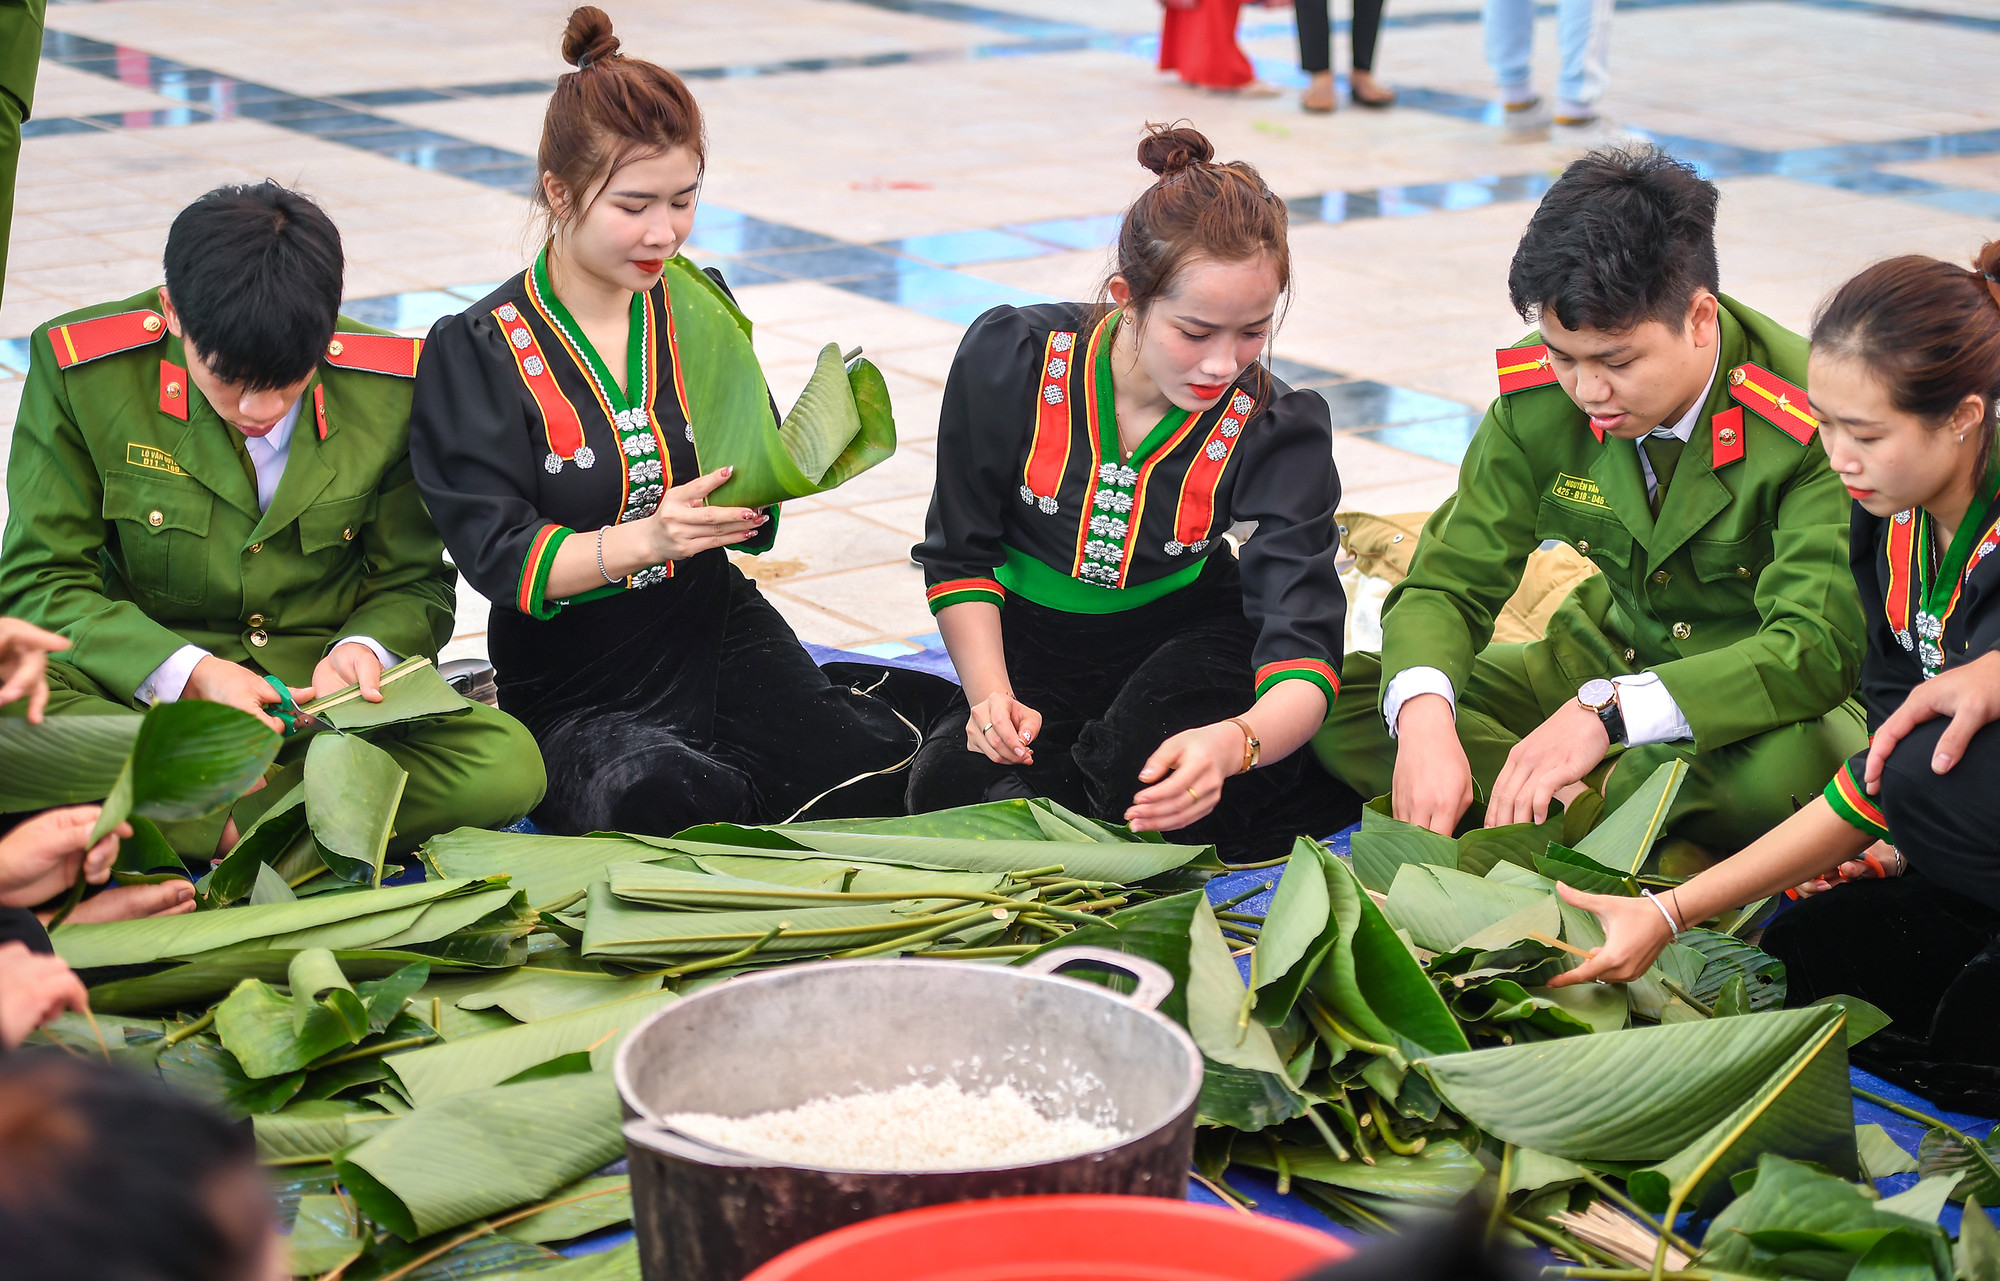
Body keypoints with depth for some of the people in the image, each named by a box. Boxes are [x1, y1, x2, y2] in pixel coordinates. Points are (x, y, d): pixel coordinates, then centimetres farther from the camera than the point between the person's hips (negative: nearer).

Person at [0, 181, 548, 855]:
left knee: (508, 766, -26)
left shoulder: (388, 386, -4)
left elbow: (414, 586, 8)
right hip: (139, 691, -1)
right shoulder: (81, 369, -8)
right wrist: (190, 672, -21)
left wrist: (365, 648, -16)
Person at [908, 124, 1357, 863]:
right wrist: (990, 694, -23)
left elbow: (1304, 660, -29)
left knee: (1143, 769, -34)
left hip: (1181, 641, -1)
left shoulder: (1278, 433, -20)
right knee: (950, 787, -28)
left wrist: (1234, 741, -53)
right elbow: (958, 556, -6)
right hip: (1032, 640, 1)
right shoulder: (1009, 359, -19)